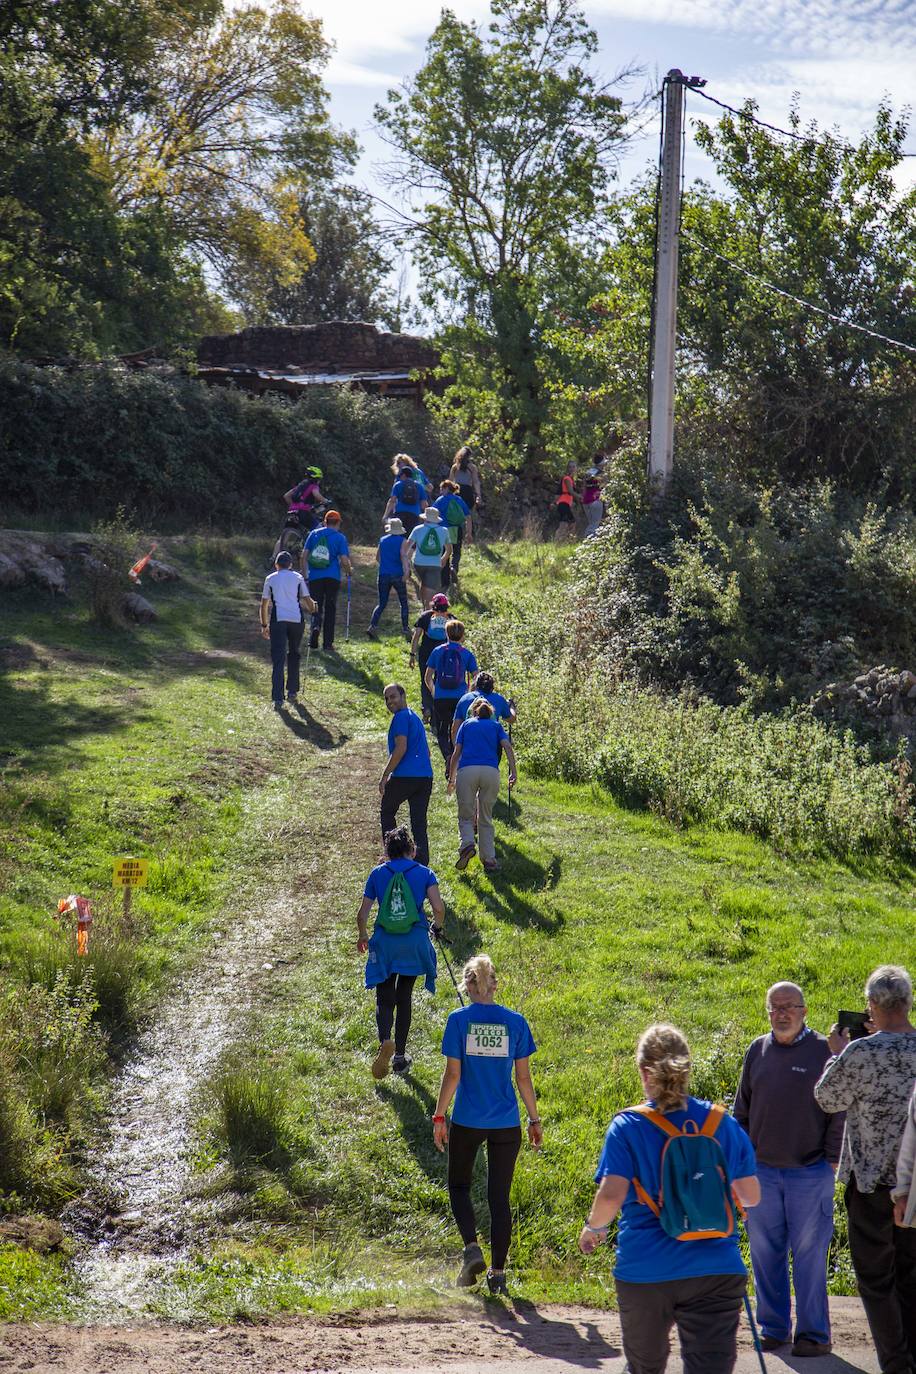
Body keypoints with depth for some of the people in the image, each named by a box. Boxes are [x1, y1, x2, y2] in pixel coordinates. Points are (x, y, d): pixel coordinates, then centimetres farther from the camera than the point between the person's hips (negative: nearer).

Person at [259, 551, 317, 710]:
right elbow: (307, 600, 13)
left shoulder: (270, 579, 12)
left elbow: (264, 605, 12)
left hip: (278, 620, -1)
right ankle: (292, 691, 26)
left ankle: (278, 699, -17)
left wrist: (264, 625, 22)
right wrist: (313, 608, 37)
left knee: (278, 659, -5)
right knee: (294, 655, 21)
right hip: (297, 619, 1)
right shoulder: (298, 578, 13)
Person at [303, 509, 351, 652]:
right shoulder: (340, 538, -1)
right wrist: (349, 570, 13)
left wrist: (304, 573, 13)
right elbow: (344, 561, -7)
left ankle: (315, 626, -22)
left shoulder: (314, 534, 6)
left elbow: (304, 555, 5)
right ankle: (328, 642, 9)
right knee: (330, 609, 9)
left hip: (315, 576, 1)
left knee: (316, 607, 9)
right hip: (332, 577, -1)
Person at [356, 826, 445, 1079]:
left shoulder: (378, 873, 3)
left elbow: (362, 914, 2)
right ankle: (400, 1055, 18)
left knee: (385, 998, 7)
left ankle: (385, 1041, -22)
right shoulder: (424, 873, 1)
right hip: (414, 941, 0)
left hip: (385, 942, 0)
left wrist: (362, 936, 21)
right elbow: (438, 908, -11)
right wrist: (437, 927, 10)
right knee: (404, 996, 16)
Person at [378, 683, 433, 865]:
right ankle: (422, 862, -4)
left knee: (387, 813, 13)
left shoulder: (401, 717, -7)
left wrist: (384, 777, -13)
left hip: (405, 776, -8)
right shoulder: (415, 717, 22)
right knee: (419, 821, 5)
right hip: (425, 776, 8)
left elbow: (401, 749, -16)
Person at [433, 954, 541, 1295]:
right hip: (506, 1124, 2)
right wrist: (534, 1119, 10)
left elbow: (452, 1075, -8)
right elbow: (523, 1077, 1)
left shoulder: (459, 1020, -7)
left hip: (466, 1122, -1)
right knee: (499, 1196, 9)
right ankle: (498, 1273, 10)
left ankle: (472, 1248, -4)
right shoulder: (515, 1021, -2)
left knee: (459, 1186, 17)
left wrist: (439, 1117, 1)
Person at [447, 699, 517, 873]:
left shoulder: (466, 724, 22)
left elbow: (456, 752, 16)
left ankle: (467, 844, -19)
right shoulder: (496, 725, 23)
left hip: (466, 770, -1)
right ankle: (489, 859, 6)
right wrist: (513, 772, 1)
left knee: (466, 816, 9)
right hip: (491, 771, 1)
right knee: (486, 818, 13)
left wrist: (451, 778, 23)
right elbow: (507, 747, 6)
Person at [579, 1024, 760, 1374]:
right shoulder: (723, 1123, 4)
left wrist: (593, 1228, 4)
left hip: (645, 1272, -1)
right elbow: (751, 1197, 10)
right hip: (716, 1270, 1)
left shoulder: (628, 1126, -5)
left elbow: (611, 1195, -16)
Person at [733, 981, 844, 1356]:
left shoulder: (823, 1050, -4)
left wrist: (832, 1158, -6)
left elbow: (840, 1109, -2)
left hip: (810, 1173, -4)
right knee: (765, 1253, 8)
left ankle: (814, 1334, 11)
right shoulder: (758, 1050, 8)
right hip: (762, 1170, 4)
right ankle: (773, 1328, 20)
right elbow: (742, 1107, 16)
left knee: (809, 1255, 1)